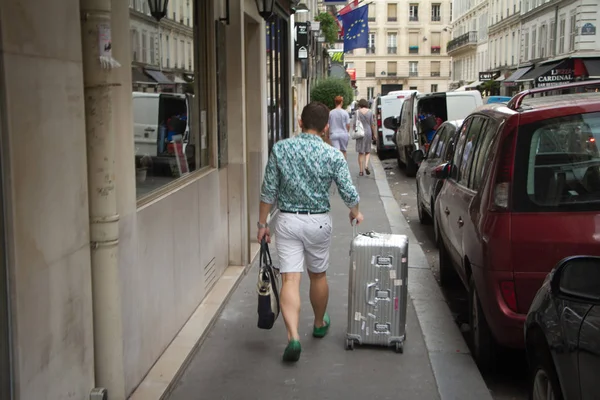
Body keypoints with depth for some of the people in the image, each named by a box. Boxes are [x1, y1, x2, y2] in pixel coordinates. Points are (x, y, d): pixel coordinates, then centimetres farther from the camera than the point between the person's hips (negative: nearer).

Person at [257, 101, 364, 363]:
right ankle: (320, 324, 39)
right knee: (318, 275, 19)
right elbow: (349, 193, -5)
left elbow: (269, 190, -3)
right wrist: (356, 213, 17)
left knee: (290, 279, -3)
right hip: (318, 222, 1)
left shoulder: (280, 149, -5)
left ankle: (293, 336, -17)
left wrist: (262, 223, 6)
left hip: (287, 221, 0)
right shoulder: (333, 155, -7)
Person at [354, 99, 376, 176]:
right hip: (368, 132, 1)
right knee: (368, 151, 14)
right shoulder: (370, 112, -1)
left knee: (361, 152, 5)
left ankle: (361, 170, 3)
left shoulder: (357, 112, -4)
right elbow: (372, 124, 0)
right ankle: (366, 165, -9)